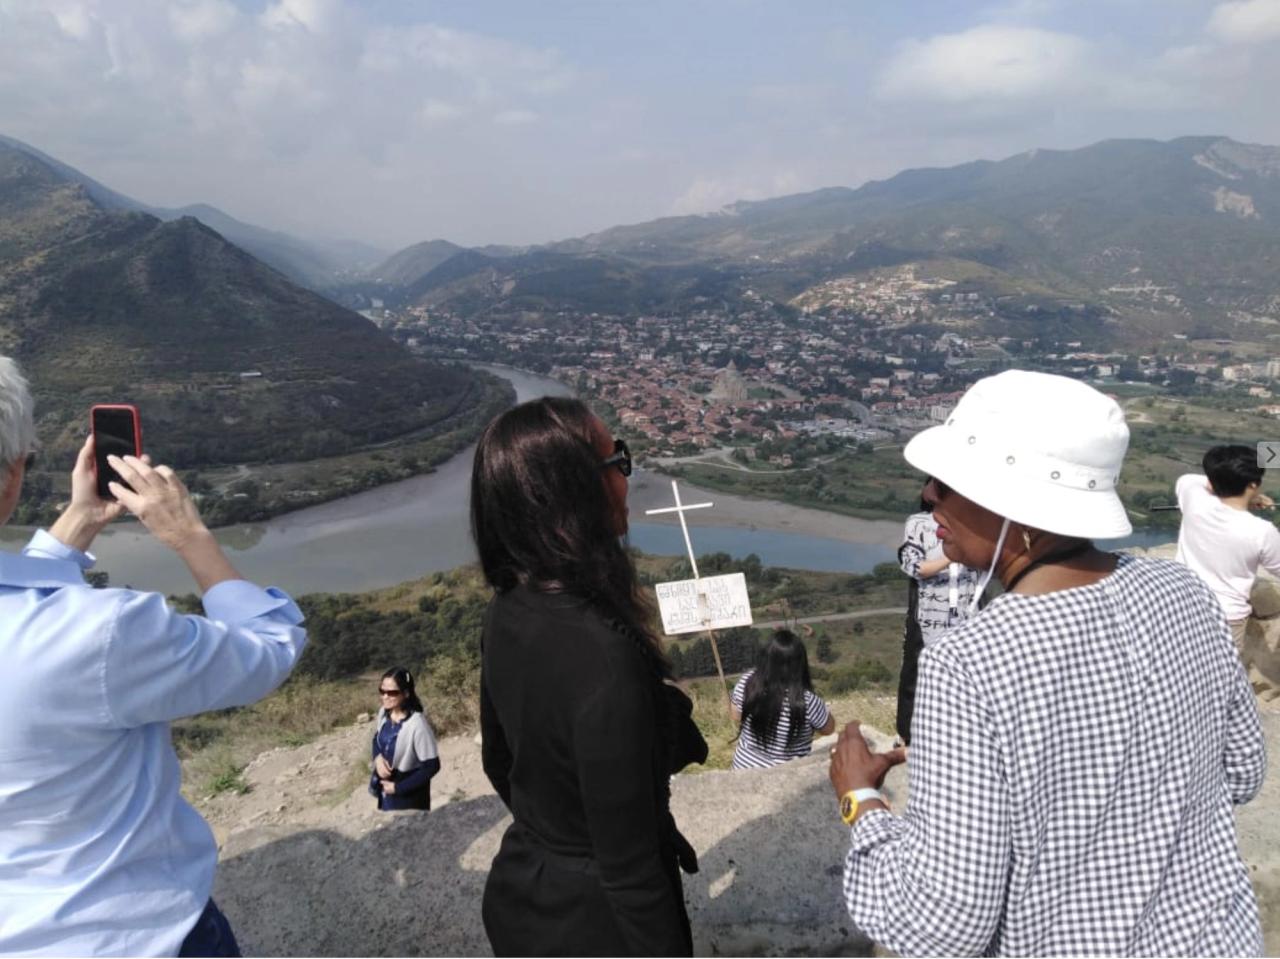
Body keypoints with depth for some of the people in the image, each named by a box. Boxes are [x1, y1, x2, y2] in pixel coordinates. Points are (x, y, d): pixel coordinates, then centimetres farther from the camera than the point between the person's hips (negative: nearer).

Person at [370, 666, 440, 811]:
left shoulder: (417, 724, -29)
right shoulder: (383, 712, -8)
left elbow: (432, 766, -23)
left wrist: (399, 787, -18)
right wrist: (378, 757, -10)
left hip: (408, 795, -7)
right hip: (385, 789, 7)